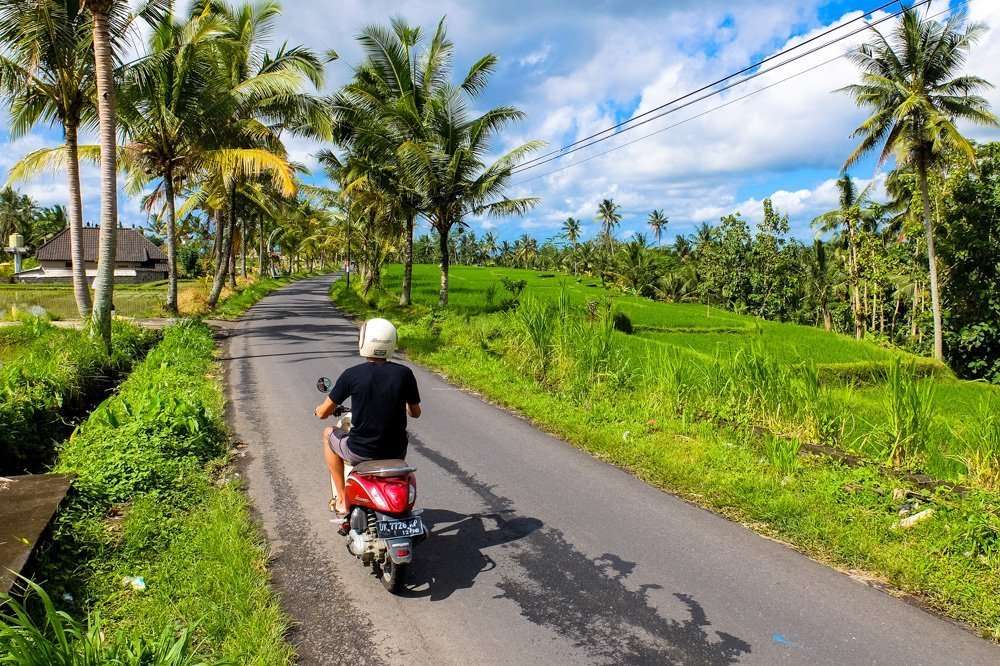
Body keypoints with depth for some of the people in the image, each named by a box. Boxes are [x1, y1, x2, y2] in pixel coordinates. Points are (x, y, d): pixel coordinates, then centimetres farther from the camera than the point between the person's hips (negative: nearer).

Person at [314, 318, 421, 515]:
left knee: (328, 434, 27)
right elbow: (415, 413, 7)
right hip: (395, 453, 3)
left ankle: (342, 499, 25)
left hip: (360, 453, -2)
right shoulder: (404, 373, -7)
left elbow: (323, 413, -2)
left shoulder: (352, 375, -11)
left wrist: (319, 409, 23)